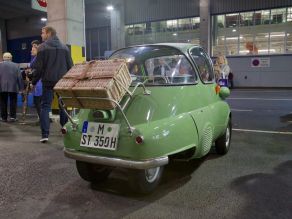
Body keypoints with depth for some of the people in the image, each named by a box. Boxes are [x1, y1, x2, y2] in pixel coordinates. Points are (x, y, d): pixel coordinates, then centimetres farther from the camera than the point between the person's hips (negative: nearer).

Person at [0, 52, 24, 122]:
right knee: (13, 102, 6)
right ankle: (12, 116, 1)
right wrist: (21, 88, 5)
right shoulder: (15, 65, 3)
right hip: (13, 87, 0)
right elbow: (20, 77, 0)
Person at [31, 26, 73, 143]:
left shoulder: (42, 47, -4)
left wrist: (34, 81, 3)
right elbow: (70, 66, 9)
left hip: (48, 81, -4)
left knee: (45, 107, 0)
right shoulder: (64, 47, 9)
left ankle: (45, 135, -6)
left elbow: (38, 67, -6)